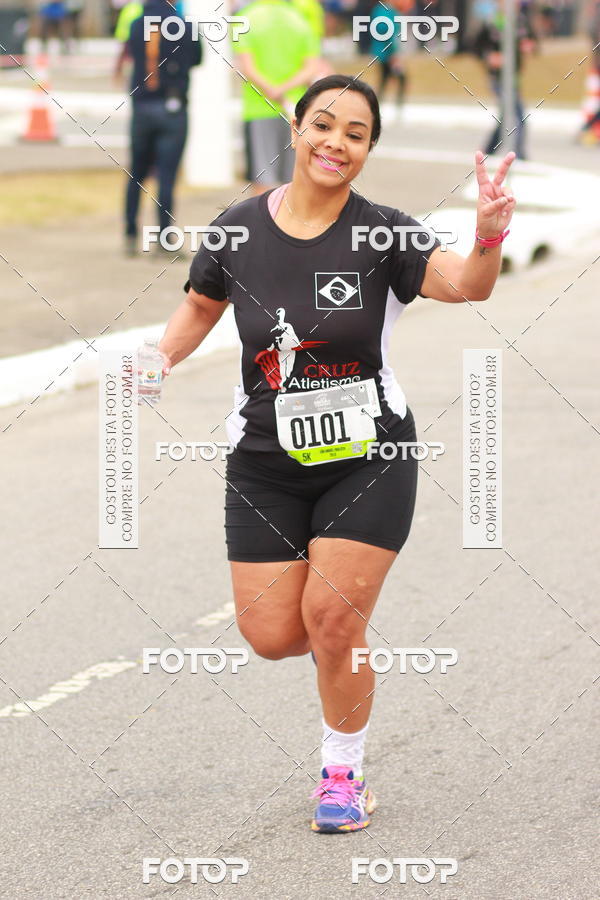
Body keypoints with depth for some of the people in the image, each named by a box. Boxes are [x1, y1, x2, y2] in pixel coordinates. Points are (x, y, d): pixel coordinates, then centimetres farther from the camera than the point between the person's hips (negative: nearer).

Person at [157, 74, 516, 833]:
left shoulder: (382, 234, -12)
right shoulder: (238, 230, -4)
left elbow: (464, 284, -29)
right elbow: (198, 309, 14)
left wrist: (489, 236, -49)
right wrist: (162, 358, -4)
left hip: (369, 459, -2)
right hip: (266, 464, 2)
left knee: (332, 621, -8)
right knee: (271, 635, -1)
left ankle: (343, 774, 16)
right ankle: (345, 641, 37)